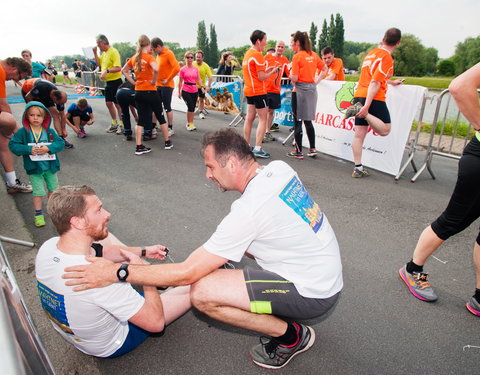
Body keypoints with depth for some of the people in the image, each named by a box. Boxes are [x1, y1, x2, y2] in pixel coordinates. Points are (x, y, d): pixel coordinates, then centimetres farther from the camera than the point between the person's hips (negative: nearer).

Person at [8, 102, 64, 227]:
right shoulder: (23, 132, -8)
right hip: (34, 168, -2)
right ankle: (38, 214, 17)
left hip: (50, 166, 3)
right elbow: (13, 145, -8)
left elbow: (60, 143, -6)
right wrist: (29, 149, -21)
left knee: (53, 189, 16)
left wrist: (48, 148, -22)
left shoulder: (49, 131, -3)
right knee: (38, 192, 0)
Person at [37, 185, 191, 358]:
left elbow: (96, 251, 2)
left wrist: (143, 251, 2)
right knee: (196, 288, -2)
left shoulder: (47, 247, -19)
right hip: (110, 346, -6)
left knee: (102, 238, 11)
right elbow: (156, 321, -34)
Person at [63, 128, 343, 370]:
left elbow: (187, 273, -23)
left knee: (202, 293, -20)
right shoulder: (280, 168, -4)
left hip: (314, 293, -9)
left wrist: (116, 272, -16)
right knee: (238, 239, 19)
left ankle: (292, 335, 2)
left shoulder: (248, 210, -28)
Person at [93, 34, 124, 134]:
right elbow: (99, 63, 22)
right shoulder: (104, 53, 13)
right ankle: (114, 123, 23)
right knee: (108, 103, 11)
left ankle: (121, 125, 8)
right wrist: (95, 53, 11)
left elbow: (118, 68, -24)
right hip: (108, 82, 9)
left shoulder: (113, 52, -15)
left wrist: (106, 71, -32)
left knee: (118, 104, -2)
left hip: (115, 82, -9)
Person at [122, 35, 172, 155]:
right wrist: (153, 81, -15)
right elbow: (156, 69, -29)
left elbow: (124, 70, 16)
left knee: (141, 120, 9)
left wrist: (133, 82, 10)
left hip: (138, 92, 5)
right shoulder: (149, 57, -10)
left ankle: (139, 147, 5)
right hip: (150, 91, -5)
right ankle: (167, 142, 20)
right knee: (161, 117, 11)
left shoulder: (134, 58, 8)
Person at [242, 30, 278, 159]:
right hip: (258, 91, -9)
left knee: (249, 118, 12)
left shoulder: (248, 54, 14)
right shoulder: (258, 55, -14)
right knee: (263, 119, -5)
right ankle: (257, 149, -7)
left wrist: (266, 70, 13)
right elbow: (261, 77, -16)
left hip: (249, 90, 9)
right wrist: (272, 72, -1)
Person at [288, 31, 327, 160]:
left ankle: (298, 151, 5)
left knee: (298, 121, 0)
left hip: (300, 91, -7)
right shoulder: (313, 55, 10)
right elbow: (325, 69, 17)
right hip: (312, 89, 7)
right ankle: (312, 149, 17)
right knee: (308, 120, 14)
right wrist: (316, 81, 14)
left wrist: (290, 72, 5)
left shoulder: (297, 56, -10)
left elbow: (294, 78, -14)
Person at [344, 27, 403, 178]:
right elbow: (375, 83, -18)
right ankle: (361, 110, -17)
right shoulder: (386, 57, -8)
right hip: (374, 98, -8)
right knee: (385, 130, 0)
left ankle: (358, 168, 5)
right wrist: (367, 106, -23)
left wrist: (390, 82, 47)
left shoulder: (372, 52, 17)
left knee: (359, 133, 4)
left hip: (359, 95, 8)